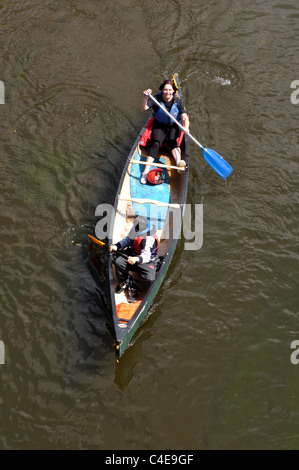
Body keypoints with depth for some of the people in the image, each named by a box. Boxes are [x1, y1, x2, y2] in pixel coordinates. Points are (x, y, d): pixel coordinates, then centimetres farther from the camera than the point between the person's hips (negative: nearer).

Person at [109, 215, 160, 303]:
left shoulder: (149, 239, -30)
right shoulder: (135, 233, -8)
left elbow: (146, 257, -36)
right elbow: (127, 240, 10)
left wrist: (136, 259, -58)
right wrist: (116, 246, -8)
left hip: (148, 261, -6)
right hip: (133, 255, 6)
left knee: (149, 278, -33)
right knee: (118, 261, -21)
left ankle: (134, 287, -3)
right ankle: (123, 282, 6)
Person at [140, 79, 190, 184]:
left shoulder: (177, 101, -10)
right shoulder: (157, 99, -14)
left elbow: (185, 117, -14)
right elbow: (143, 108, -26)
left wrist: (186, 127, -35)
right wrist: (145, 98, -47)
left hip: (174, 126, 1)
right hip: (159, 126, -1)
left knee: (172, 141, -29)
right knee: (156, 143, -24)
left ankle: (178, 161, -53)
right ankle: (146, 171, -37)